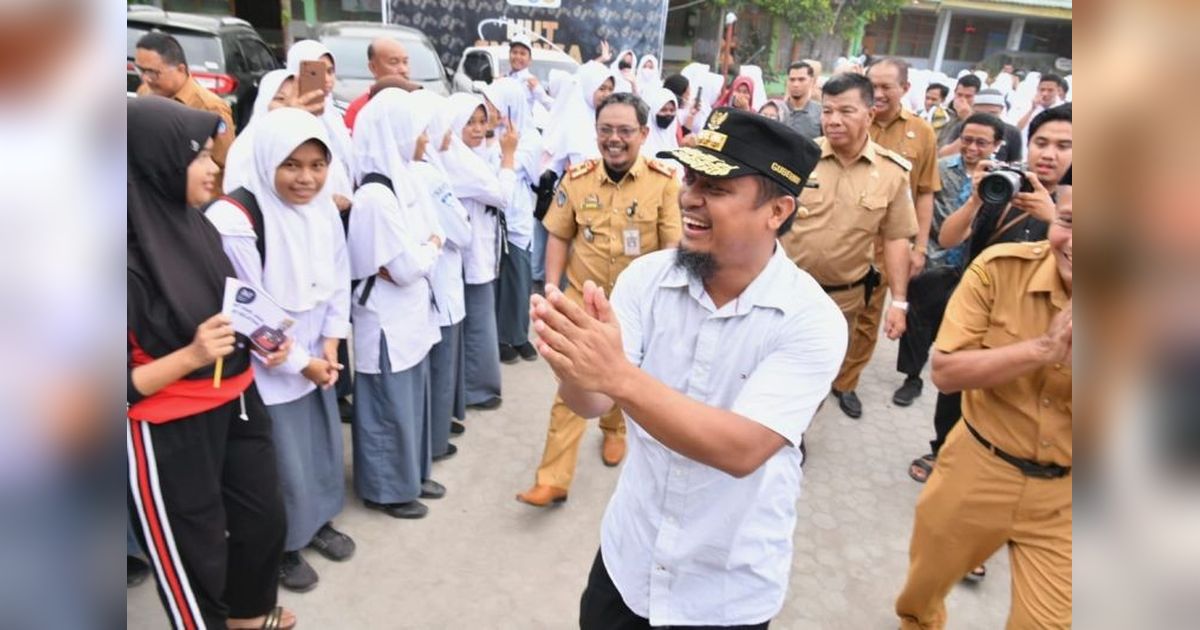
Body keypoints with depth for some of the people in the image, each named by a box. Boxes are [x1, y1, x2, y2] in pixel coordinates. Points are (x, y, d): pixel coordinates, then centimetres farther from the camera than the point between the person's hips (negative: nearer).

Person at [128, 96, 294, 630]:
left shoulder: (196, 225, 0)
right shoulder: (131, 259, -24)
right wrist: (192, 355, -32)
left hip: (235, 405, 8)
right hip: (170, 433, -8)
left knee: (263, 520, 25)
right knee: (196, 556, 14)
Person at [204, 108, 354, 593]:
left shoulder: (323, 207, -4)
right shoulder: (235, 221, -25)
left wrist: (330, 343, -3)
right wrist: (300, 361, -14)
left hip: (317, 357, 7)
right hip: (266, 368, -6)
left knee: (324, 443, 21)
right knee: (282, 461, 8)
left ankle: (317, 521, 46)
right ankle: (281, 547, 34)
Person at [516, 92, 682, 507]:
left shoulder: (664, 181, -13)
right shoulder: (576, 179, -6)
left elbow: (672, 246, -10)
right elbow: (559, 237, 1)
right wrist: (552, 290, -5)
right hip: (582, 298, 0)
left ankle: (615, 430, 52)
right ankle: (553, 478, 7)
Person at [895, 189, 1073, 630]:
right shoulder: (1000, 268, -16)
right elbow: (945, 371, -17)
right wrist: (1041, 348, -28)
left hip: (1062, 494, 0)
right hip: (979, 466, 1)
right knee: (925, 583, 23)